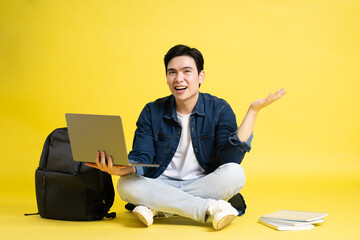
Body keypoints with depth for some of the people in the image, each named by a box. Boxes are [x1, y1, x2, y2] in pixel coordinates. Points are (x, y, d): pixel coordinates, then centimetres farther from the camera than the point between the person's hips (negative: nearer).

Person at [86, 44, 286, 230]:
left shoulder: (219, 109, -3)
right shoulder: (152, 112, 2)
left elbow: (231, 159, -15)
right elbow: (141, 159, -6)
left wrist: (253, 111, -20)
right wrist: (121, 169, -31)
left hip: (205, 185, -1)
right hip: (161, 186, 1)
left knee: (234, 174, -30)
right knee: (126, 184, -28)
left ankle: (157, 207, -25)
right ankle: (209, 209, -32)